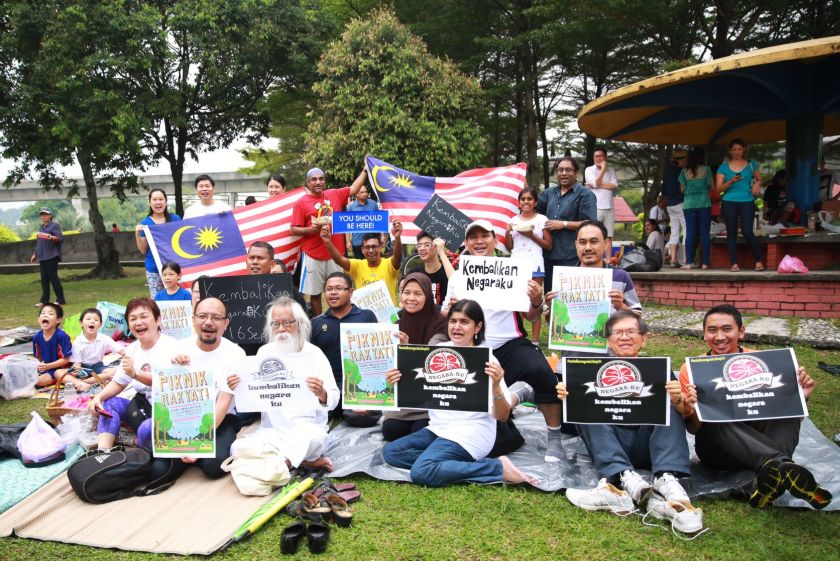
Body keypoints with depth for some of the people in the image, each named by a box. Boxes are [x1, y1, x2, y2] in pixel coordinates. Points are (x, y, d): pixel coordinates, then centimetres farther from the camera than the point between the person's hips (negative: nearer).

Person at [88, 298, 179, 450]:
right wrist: (99, 396, -4)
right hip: (143, 405, 9)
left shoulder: (172, 346, -16)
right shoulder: (132, 349, 9)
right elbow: (118, 383, 16)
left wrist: (136, 374, -41)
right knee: (109, 403, -4)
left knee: (147, 429, -33)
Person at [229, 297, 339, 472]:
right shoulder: (264, 352, 8)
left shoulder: (314, 354, -1)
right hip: (271, 429, 4)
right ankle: (305, 461, -16)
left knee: (314, 438, -37)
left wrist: (321, 394, -32)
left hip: (306, 428, -4)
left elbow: (333, 400, -8)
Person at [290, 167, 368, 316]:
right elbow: (293, 230, -4)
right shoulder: (301, 202, -3)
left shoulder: (335, 195, 7)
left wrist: (365, 170, 16)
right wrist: (311, 229, -20)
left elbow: (354, 188, 18)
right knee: (315, 293, 5)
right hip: (313, 256, -3)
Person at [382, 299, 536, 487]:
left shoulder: (486, 359, -9)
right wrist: (398, 383, -9)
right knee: (390, 452, -7)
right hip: (439, 427, 7)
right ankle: (462, 463, -8)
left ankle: (498, 467, -13)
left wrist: (496, 386, -28)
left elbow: (502, 416, -10)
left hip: (471, 432, -7)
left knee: (421, 472, -25)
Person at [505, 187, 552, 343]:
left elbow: (549, 245, 1)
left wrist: (532, 236, -10)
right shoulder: (514, 220, 13)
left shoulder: (541, 219, 3)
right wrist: (507, 233, -1)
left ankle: (535, 339, 0)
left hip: (534, 264, -3)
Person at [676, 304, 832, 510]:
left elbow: (792, 414, 6)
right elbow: (693, 429, -5)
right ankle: (782, 467, -46)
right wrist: (692, 410, -27)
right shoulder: (692, 369, -3)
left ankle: (770, 479, -39)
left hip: (760, 441, 2)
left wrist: (800, 396, -16)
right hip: (717, 449, -2)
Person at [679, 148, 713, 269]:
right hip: (704, 203, -1)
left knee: (690, 233, 0)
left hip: (688, 204, 1)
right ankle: (705, 262, 0)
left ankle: (688, 262, -6)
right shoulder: (706, 169, 2)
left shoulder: (684, 171, 5)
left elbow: (682, 189, 8)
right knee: (705, 233, 2)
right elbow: (711, 186, 5)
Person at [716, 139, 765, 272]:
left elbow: (759, 179, 21)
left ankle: (758, 261, 5)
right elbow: (719, 188, 2)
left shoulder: (751, 164, 10)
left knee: (747, 232, -10)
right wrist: (731, 182, -14)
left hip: (747, 201, -1)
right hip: (729, 202, 1)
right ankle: (734, 264, 6)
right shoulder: (724, 167, 7)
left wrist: (757, 185, -2)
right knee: (731, 233, 2)